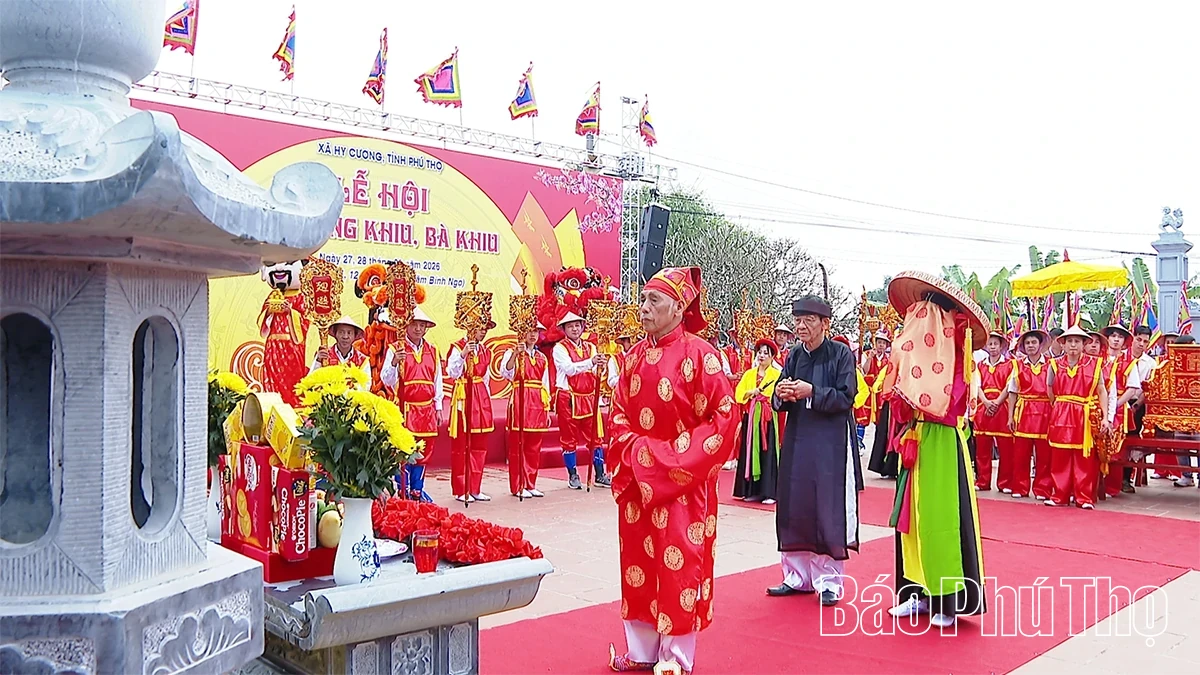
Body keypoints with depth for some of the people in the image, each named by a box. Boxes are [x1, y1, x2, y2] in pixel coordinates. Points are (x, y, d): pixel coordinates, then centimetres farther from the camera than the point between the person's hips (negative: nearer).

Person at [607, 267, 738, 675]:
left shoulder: (698, 354, -10)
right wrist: (635, 449, -6)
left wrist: (679, 458, -16)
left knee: (679, 565, 0)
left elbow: (725, 413, -13)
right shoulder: (636, 355, 8)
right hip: (638, 479, 6)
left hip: (683, 482, -6)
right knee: (638, 562, 11)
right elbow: (619, 412, 12)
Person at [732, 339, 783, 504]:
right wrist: (750, 392, -11)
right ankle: (752, 491, 11)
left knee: (767, 453, -5)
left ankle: (769, 492, -2)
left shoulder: (776, 374, 2)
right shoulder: (749, 374, 15)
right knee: (750, 452, 5)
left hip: (768, 418, -4)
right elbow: (738, 393, 6)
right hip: (750, 418, 4)